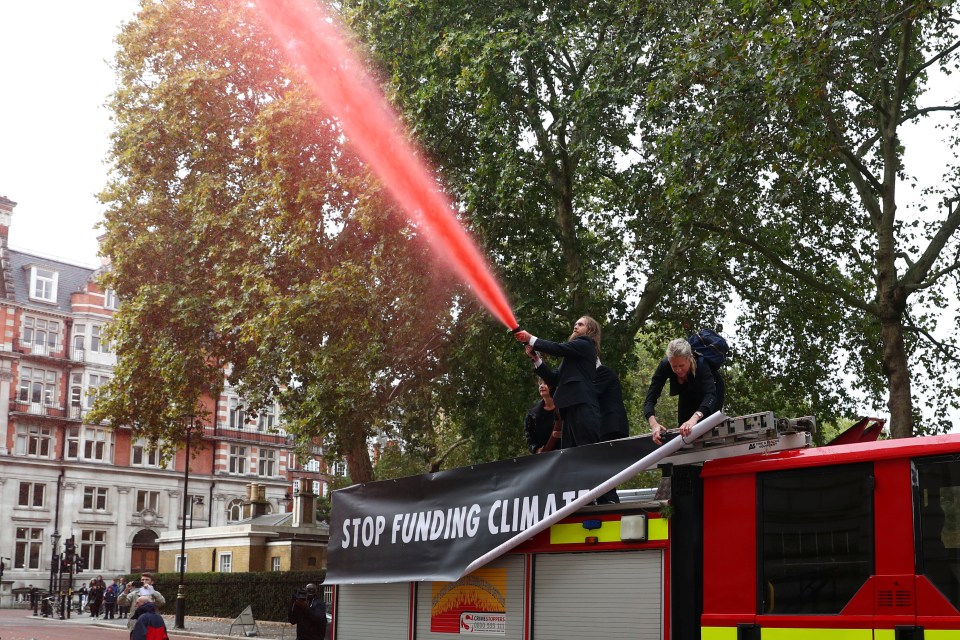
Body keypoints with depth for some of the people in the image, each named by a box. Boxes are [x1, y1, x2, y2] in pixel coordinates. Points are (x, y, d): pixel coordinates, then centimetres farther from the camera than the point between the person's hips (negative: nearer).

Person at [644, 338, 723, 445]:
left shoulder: (701, 364, -42)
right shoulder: (665, 365, -35)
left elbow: (710, 395, -53)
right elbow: (650, 399, -37)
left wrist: (695, 418, -71)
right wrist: (653, 423, -56)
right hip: (687, 397, 3)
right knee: (683, 433, 4)